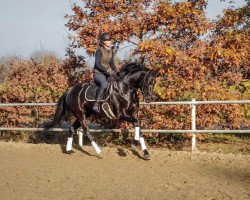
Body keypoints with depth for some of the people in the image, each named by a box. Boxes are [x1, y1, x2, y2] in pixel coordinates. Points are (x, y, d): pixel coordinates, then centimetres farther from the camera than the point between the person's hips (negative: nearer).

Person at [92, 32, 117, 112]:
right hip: (98, 73, -8)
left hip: (108, 73, 8)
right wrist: (106, 70, -27)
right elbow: (98, 64, -16)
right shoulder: (99, 50, -9)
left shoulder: (110, 51, 13)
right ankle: (96, 104, -37)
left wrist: (116, 71, 3)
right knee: (104, 83, -37)